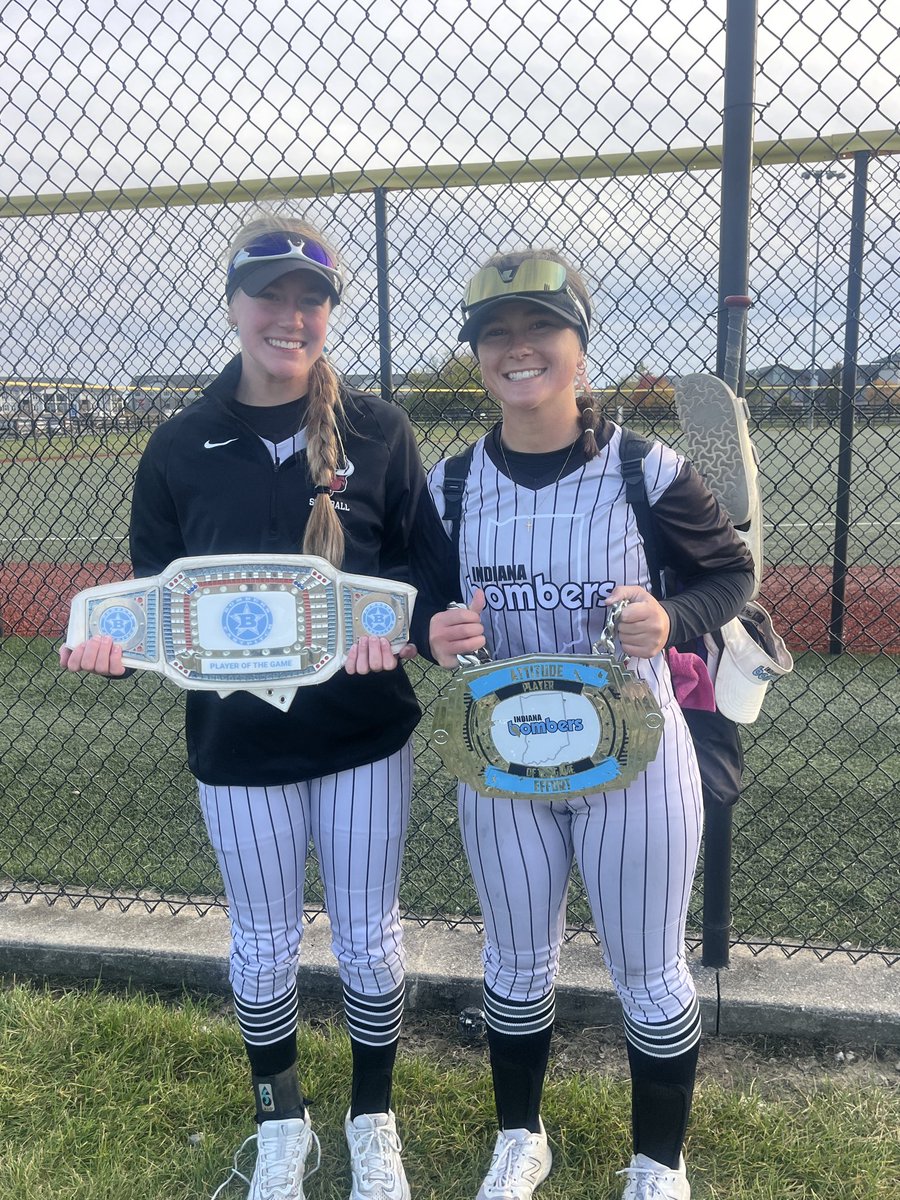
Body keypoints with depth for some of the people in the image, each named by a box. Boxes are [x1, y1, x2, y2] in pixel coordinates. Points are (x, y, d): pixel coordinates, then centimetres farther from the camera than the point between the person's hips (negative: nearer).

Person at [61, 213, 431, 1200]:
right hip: (238, 740, 1)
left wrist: (392, 625, -23)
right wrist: (114, 643, -19)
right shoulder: (181, 447, -2)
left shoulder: (377, 432, -4)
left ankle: (373, 1119, 41)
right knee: (264, 941, 17)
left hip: (365, 731, 0)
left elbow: (425, 567, -1)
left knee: (367, 934, 14)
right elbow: (152, 592, 2)